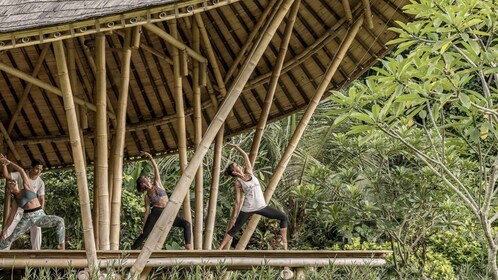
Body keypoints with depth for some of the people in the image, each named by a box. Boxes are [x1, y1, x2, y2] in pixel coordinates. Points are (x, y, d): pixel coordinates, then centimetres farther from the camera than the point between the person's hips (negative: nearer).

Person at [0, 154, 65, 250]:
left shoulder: (27, 187, 9)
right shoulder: (15, 200, 14)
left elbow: (21, 170, 6)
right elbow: (11, 217, 16)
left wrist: (9, 162, 9)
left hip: (40, 216, -1)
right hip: (27, 218, 1)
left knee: (59, 221, -25)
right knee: (11, 238, -12)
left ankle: (61, 246, -23)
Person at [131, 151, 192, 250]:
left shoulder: (157, 184, 13)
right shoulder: (147, 196, 8)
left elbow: (156, 168, 4)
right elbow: (147, 211, 8)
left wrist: (150, 157, -6)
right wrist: (143, 226, 3)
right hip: (156, 213, -2)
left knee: (186, 224, -14)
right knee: (144, 235, -13)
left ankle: (189, 248, -19)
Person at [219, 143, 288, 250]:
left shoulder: (249, 172, 4)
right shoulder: (238, 183, -7)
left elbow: (245, 155, 7)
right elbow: (238, 201, -7)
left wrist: (235, 146, 10)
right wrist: (233, 217, -8)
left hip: (262, 206, 5)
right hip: (248, 209, -5)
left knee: (283, 217, 3)